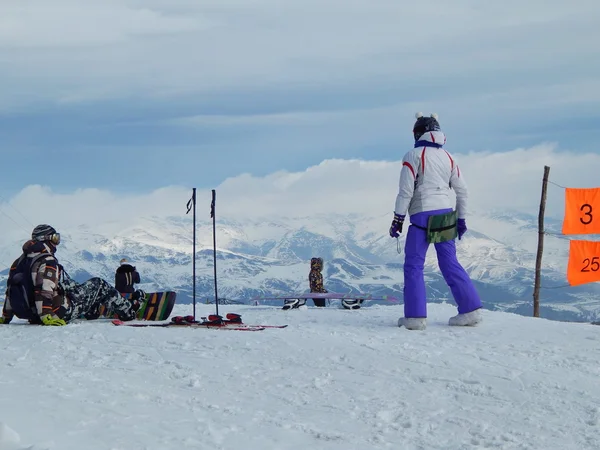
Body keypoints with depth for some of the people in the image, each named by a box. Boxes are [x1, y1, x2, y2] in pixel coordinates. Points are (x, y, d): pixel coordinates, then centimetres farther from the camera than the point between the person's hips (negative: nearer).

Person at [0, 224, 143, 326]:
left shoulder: (19, 261, 8)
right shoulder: (47, 261, -18)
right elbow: (43, 290, -30)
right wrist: (46, 316, -34)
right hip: (61, 312, -9)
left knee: (70, 285, 34)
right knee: (99, 285, 7)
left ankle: (92, 311, 46)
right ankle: (128, 312, 16)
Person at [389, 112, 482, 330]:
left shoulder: (414, 156, -6)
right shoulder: (448, 157, 10)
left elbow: (406, 191, -10)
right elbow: (462, 190, 12)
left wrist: (398, 219, -3)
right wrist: (461, 219, 20)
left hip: (422, 216, -5)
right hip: (446, 217, 5)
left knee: (413, 265, 2)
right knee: (450, 263, 12)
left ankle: (415, 316, -4)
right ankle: (471, 309, 8)